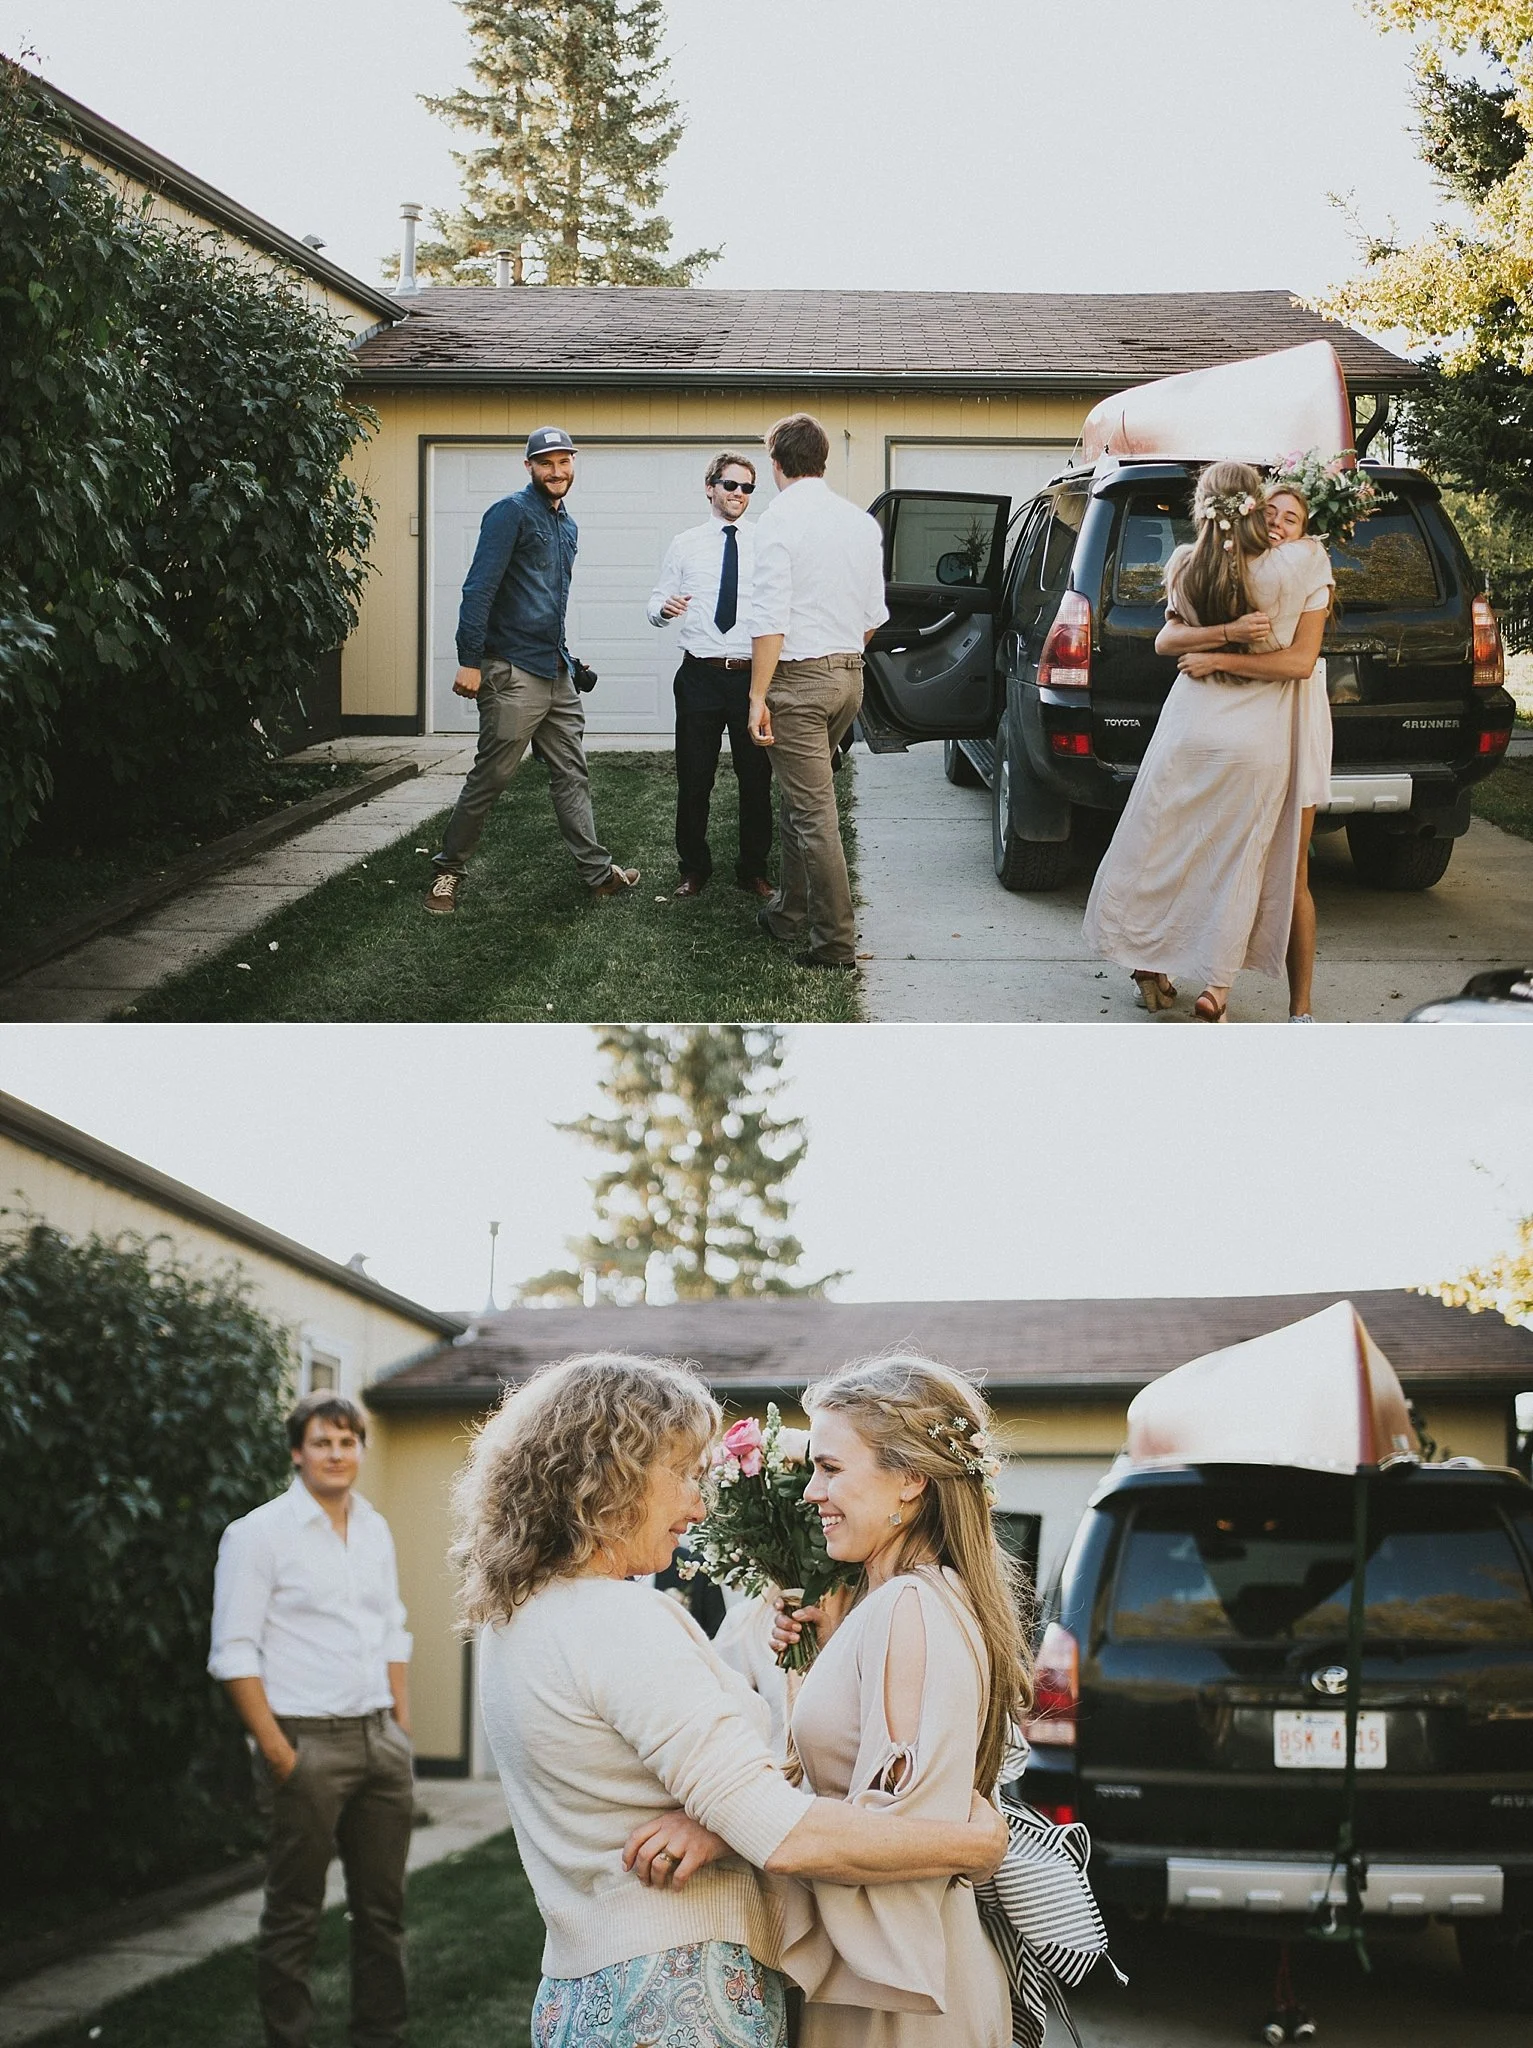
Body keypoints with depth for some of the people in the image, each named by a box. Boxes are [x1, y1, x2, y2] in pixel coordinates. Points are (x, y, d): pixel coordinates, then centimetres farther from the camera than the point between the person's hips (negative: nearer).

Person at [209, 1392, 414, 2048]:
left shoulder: (375, 1530, 13)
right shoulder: (259, 1533, -7)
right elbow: (234, 1653, -10)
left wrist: (403, 1725, 12)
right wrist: (276, 1750, -14)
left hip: (380, 1741, 6)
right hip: (308, 1745, -6)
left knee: (382, 1906, 10)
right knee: (294, 1913, 0)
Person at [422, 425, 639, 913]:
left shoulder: (566, 525, 17)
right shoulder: (511, 513, -10)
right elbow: (479, 588, -16)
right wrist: (469, 661, -21)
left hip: (556, 671, 8)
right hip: (512, 671, -8)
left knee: (571, 775, 10)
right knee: (490, 777, -4)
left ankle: (597, 872, 14)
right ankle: (448, 871, 6)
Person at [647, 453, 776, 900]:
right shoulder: (685, 545, 8)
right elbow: (657, 604, 10)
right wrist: (663, 608, -13)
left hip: (752, 675, 0)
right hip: (700, 675, 0)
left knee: (756, 779, 6)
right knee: (693, 779, 6)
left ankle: (754, 870, 20)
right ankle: (693, 869, 20)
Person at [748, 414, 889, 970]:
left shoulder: (779, 520, -13)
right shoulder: (862, 522, 8)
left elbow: (770, 619, -18)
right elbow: (873, 617, 14)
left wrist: (758, 698, -17)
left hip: (799, 676, -7)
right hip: (849, 674, 8)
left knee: (813, 812, -4)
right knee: (798, 798, 21)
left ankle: (836, 944, -3)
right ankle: (789, 913, 31)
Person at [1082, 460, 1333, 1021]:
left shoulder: (1187, 568, -7)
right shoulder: (1303, 564, -14)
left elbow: (1166, 640, -7)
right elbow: (1300, 660, -13)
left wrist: (1224, 636, -19)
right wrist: (1231, 651, -12)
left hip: (1190, 731, 2)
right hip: (1259, 743, -1)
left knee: (1162, 848, 16)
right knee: (1238, 861, 9)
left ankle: (1151, 968, 25)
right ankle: (1217, 986, 13)